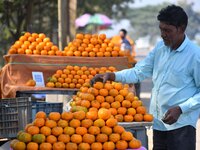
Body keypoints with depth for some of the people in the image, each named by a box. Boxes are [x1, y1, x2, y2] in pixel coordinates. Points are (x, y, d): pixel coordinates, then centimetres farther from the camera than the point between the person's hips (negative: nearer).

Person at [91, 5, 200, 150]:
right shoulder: (160, 47, 7)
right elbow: (139, 72, 8)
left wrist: (180, 109, -19)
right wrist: (112, 76, -6)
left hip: (180, 124, -7)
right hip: (158, 122, 7)